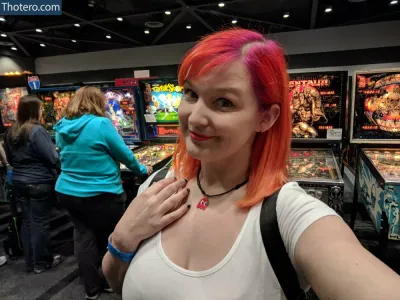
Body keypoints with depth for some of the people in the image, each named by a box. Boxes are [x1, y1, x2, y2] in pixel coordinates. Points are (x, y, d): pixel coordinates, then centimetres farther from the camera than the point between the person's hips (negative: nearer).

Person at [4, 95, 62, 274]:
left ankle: (30, 262, 26)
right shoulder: (37, 131, -17)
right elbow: (53, 158, -19)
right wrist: (57, 151, 1)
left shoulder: (11, 132, 6)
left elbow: (10, 160, 15)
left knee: (27, 221, 14)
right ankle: (42, 262, 17)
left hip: (19, 183, 7)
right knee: (40, 223, 4)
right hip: (40, 184, -7)